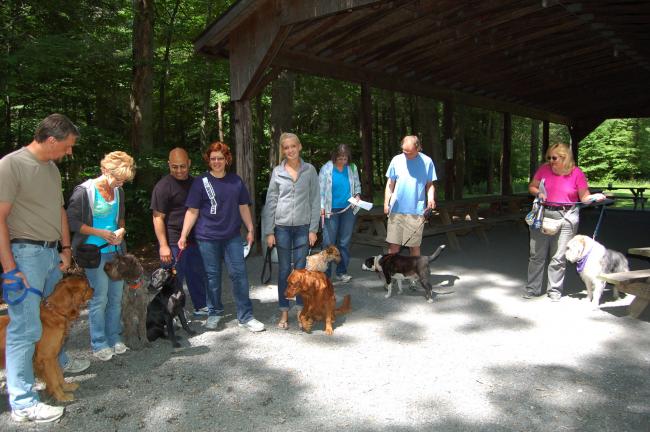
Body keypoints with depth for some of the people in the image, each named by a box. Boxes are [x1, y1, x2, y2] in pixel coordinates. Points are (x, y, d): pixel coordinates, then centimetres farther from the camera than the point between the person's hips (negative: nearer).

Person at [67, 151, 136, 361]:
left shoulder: (118, 192, 6)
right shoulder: (84, 191, -12)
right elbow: (72, 221, -11)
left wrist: (121, 230, -1)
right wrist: (100, 233, -15)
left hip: (116, 251, 6)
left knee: (116, 297, 11)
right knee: (99, 299, -1)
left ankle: (114, 338, 25)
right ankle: (99, 344, 14)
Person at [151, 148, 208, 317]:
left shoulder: (193, 182, 10)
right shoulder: (163, 186, -12)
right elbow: (158, 217, -14)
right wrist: (163, 245, -20)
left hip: (193, 239, 7)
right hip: (173, 242, -7)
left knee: (198, 275, 17)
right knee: (175, 280, 2)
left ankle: (201, 307, 34)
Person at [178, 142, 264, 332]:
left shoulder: (236, 181, 7)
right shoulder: (201, 182, -1)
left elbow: (243, 207, 12)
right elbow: (192, 211, -2)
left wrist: (250, 229, 8)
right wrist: (183, 235, -8)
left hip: (233, 236, 2)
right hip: (208, 237, -2)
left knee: (239, 274, -1)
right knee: (213, 276, 8)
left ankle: (245, 316, 7)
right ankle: (214, 313, 26)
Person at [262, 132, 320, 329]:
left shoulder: (310, 170, 2)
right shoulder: (277, 172, 2)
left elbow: (315, 201, 2)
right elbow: (270, 202, 3)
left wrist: (313, 229, -3)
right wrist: (269, 231, -1)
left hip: (303, 226, 0)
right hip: (282, 226, 0)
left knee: (300, 269, 5)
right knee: (284, 269, 6)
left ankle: (301, 310, 18)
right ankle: (284, 312, 15)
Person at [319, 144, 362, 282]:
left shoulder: (352, 168, 3)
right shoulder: (326, 169, -5)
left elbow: (357, 185, 14)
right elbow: (320, 189, -4)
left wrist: (357, 195, -4)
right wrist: (321, 207, -11)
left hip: (348, 209, 3)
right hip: (331, 211, -3)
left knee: (344, 242, 10)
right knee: (329, 243, -2)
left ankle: (342, 271, 21)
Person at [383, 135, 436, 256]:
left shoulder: (427, 161, 0)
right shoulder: (396, 160, 2)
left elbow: (430, 184, 6)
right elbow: (390, 184, 7)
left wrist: (431, 198, -13)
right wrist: (386, 202, -5)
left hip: (416, 211, -1)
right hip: (396, 209, 1)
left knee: (414, 246, 6)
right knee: (393, 244, 3)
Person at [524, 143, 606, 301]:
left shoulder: (577, 173, -4)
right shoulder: (544, 169, 0)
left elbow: (585, 197, -1)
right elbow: (531, 187, 10)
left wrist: (596, 197, -21)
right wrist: (538, 193, -10)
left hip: (566, 218, -2)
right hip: (542, 215, 2)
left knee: (559, 257, 4)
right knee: (536, 255, 7)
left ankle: (554, 290, 17)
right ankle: (533, 288, 18)